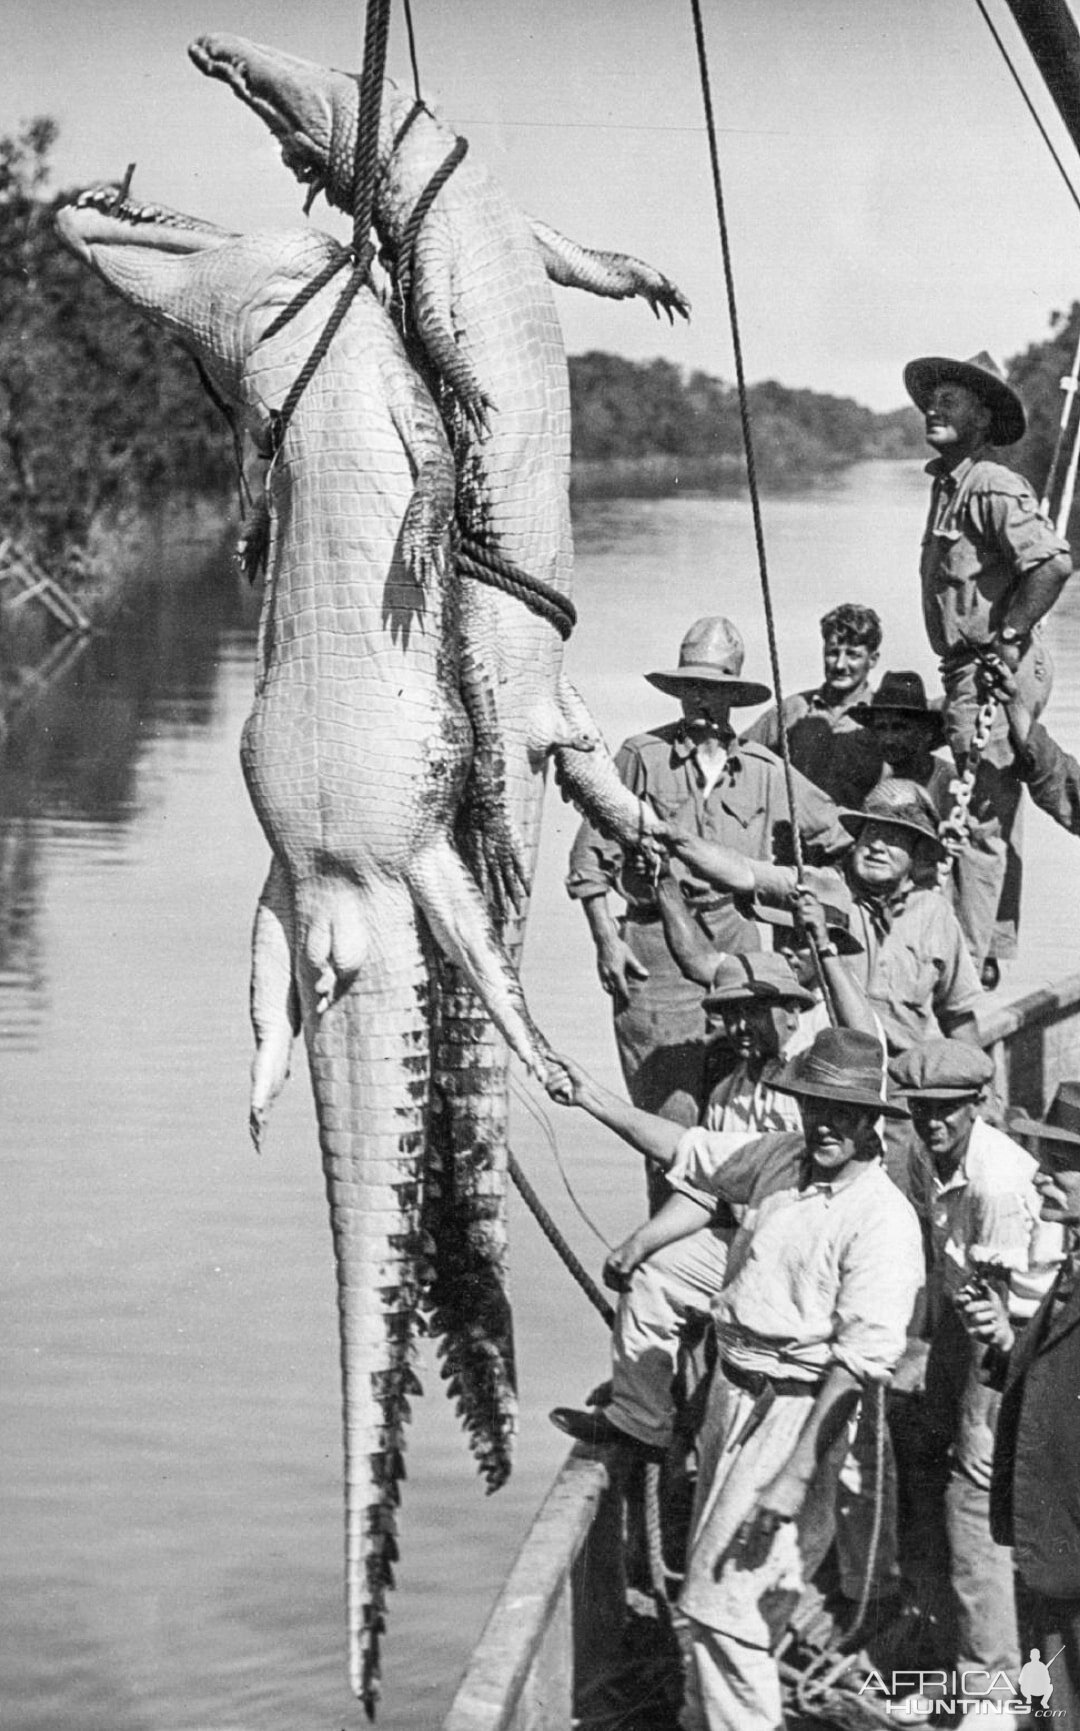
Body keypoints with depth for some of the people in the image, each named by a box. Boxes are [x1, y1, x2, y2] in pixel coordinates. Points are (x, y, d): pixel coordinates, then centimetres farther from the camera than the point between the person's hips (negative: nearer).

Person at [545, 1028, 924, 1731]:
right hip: (733, 1385, 8)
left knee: (723, 1592, -6)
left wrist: (796, 1473, -27)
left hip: (797, 1410, -8)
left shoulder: (884, 1220, -21)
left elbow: (860, 1358, -24)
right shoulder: (783, 1159, 2)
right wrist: (592, 1097, 12)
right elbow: (687, 1151, 18)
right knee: (710, 1571, 21)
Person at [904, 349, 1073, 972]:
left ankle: (972, 961, -6)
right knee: (992, 819, 17)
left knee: (981, 820, -8)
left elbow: (1055, 561, -28)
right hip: (972, 669, 11)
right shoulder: (948, 484, 14)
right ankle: (997, 948, 26)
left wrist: (1007, 638, -21)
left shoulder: (992, 487, -17)